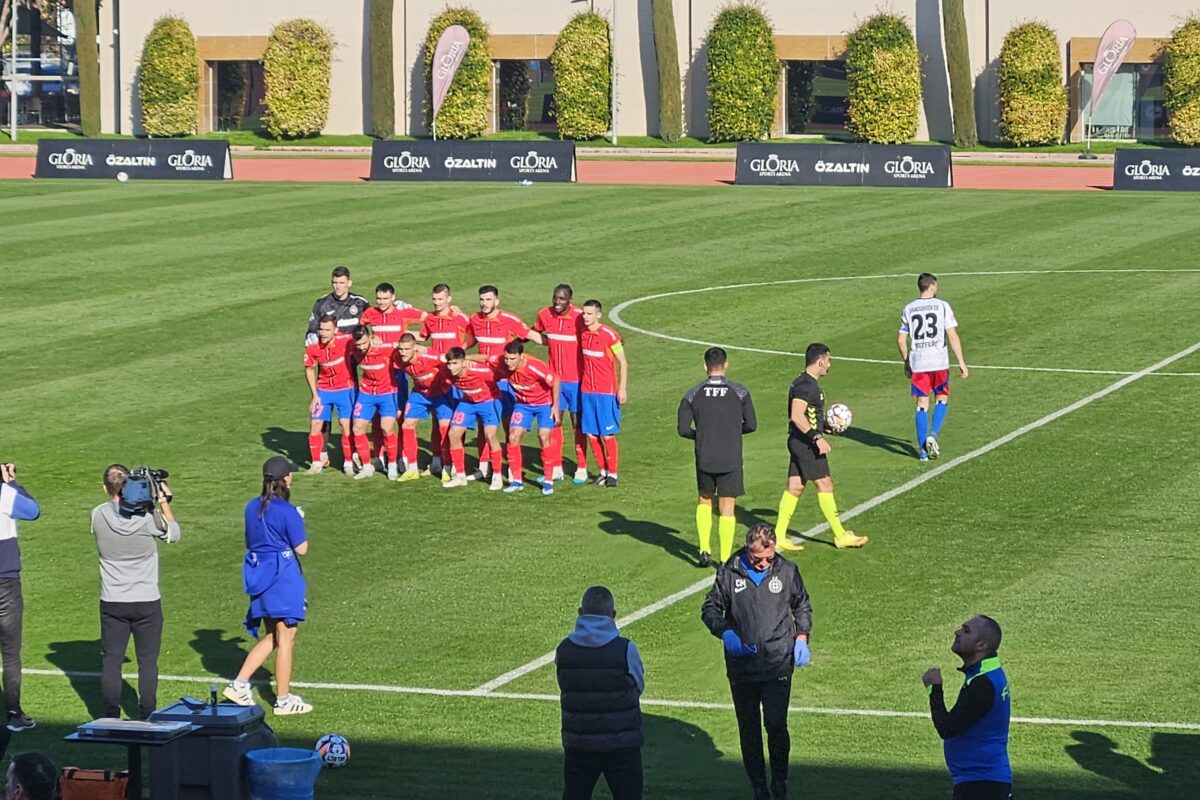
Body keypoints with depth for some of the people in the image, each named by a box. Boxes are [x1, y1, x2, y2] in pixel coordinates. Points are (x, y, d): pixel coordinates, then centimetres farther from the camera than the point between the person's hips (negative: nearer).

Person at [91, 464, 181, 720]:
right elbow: (174, 534, 2)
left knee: (111, 661, 9)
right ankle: (147, 718, 11)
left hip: (112, 603, 1)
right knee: (147, 661, 8)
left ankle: (111, 718, 10)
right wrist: (164, 502, 6)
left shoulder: (98, 516, -11)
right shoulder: (149, 516, -15)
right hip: (147, 601, -1)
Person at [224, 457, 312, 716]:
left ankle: (239, 685, 9)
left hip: (259, 576, 7)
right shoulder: (287, 512, -16)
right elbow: (301, 548, -13)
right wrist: (299, 525, 3)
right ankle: (284, 700, 9)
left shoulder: (253, 508, 6)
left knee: (271, 637, 19)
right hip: (284, 578, -7)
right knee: (286, 639, 3)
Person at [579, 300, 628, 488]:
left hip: (606, 391, -5)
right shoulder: (583, 333, 5)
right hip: (586, 390, 5)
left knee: (607, 434, -3)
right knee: (591, 434, 5)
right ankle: (603, 470, 16)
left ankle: (612, 473, 6)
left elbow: (623, 362, -6)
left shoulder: (609, 335, -11)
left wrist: (622, 388, -11)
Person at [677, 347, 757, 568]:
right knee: (727, 509, 4)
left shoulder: (693, 394, -2)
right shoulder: (740, 392, -5)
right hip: (731, 460, -2)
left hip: (704, 459, 2)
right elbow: (751, 425, -1)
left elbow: (683, 429, -4)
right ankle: (725, 560, 2)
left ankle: (705, 550, 14)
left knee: (704, 500, 23)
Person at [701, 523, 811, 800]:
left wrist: (802, 637, 1)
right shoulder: (729, 572, -3)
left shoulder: (787, 571, 0)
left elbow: (802, 606, 16)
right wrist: (726, 633, -14)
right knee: (748, 729, 8)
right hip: (741, 667, 1)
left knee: (776, 725, -10)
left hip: (778, 665, -1)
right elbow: (710, 609, 5)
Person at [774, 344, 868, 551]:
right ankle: (841, 536, 1)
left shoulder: (805, 383, 15)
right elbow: (797, 416, -26)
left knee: (795, 487, 9)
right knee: (824, 484, -4)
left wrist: (827, 426, 20)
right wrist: (817, 438, -26)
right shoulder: (806, 385, -17)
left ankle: (779, 536, 9)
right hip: (805, 443, -10)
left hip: (799, 442, 10)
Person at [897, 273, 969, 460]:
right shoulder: (942, 306, -3)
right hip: (939, 362, -2)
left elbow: (901, 340, 7)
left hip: (917, 363, 2)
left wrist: (906, 362, 20)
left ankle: (923, 450, 7)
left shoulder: (909, 309, 6)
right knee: (942, 399, 16)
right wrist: (962, 363, -4)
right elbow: (952, 336, -7)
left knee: (922, 405, 8)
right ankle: (933, 435, -6)